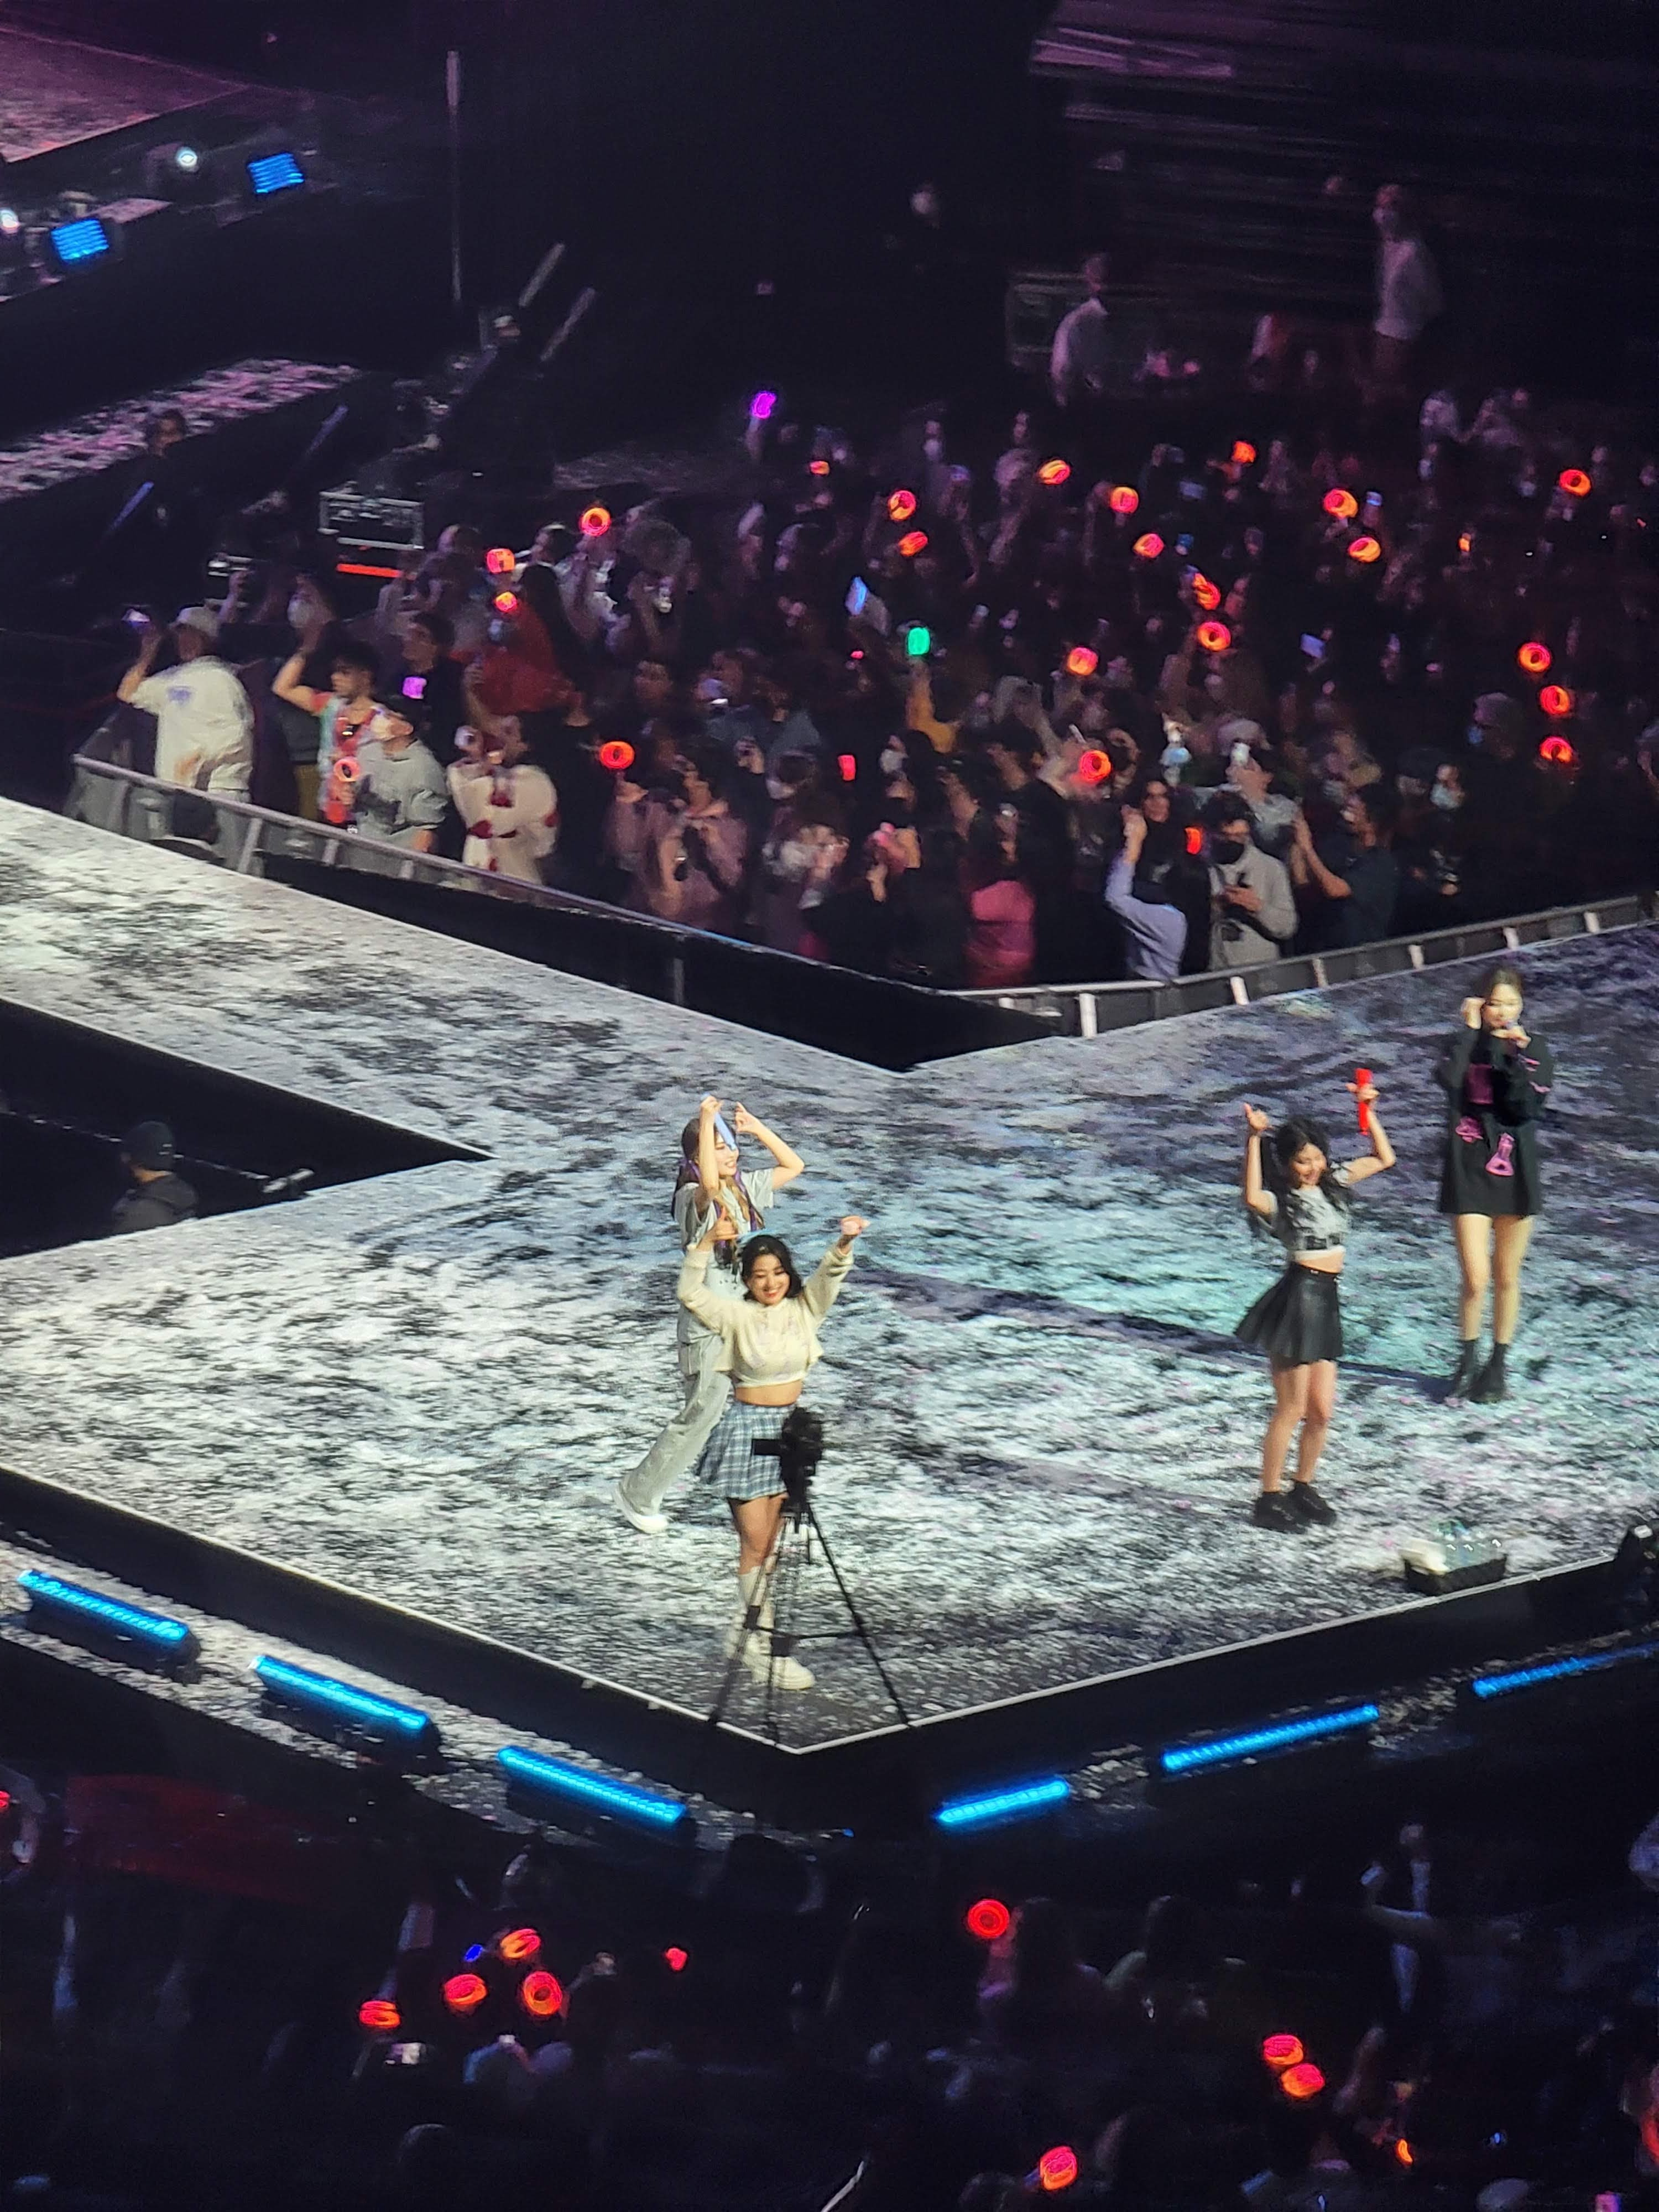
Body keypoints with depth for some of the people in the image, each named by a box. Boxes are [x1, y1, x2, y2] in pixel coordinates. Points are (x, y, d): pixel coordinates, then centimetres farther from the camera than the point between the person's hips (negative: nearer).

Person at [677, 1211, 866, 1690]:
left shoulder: (803, 1310, 2)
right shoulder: (737, 1316, -9)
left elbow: (829, 1277, -12)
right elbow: (691, 1296, -22)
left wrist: (845, 1244, -32)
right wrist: (705, 1246, -30)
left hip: (788, 1427, 5)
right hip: (747, 1429, -5)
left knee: (766, 1544, 12)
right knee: (756, 1544, -4)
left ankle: (744, 1634, 22)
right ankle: (764, 1650, -2)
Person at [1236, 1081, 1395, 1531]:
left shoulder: (1332, 1186, 12)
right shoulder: (1280, 1200, -8)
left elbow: (1383, 1159, 19)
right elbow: (1253, 1198, -33)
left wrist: (1368, 1112, 9)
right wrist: (1255, 1140, -34)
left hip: (1326, 1304, 7)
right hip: (1297, 1298, -7)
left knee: (1321, 1411, 11)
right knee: (1292, 1408, -3)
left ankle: (1303, 1489, 28)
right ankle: (1269, 1499, 6)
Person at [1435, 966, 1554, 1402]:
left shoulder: (1535, 1049, 1)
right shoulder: (1465, 1044, 0)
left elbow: (1529, 1107, -13)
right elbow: (1447, 1079, -23)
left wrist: (1516, 1057, -21)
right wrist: (1469, 1030, -18)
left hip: (1515, 1173, 1)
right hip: (1468, 1170, -1)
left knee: (1507, 1278, 10)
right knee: (1475, 1280, -8)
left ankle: (1497, 1365, 24)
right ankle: (1467, 1363, 12)